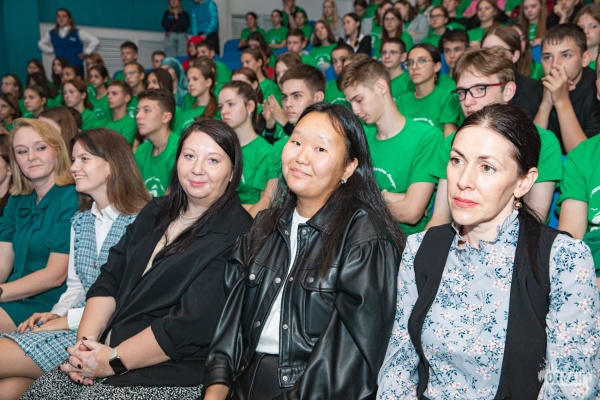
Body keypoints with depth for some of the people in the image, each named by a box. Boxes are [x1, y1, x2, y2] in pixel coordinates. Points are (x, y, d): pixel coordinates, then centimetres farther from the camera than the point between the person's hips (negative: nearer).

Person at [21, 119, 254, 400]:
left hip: (173, 377, -6)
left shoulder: (236, 237, -14)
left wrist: (114, 360, -15)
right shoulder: (155, 213, 12)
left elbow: (191, 324, -20)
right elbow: (109, 280, 8)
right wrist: (85, 343, -6)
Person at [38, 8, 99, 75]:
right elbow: (41, 43, 30)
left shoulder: (78, 33, -2)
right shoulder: (51, 34, 10)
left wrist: (86, 52, -2)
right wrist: (51, 50, 16)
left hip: (76, 67, -3)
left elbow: (95, 41, -3)